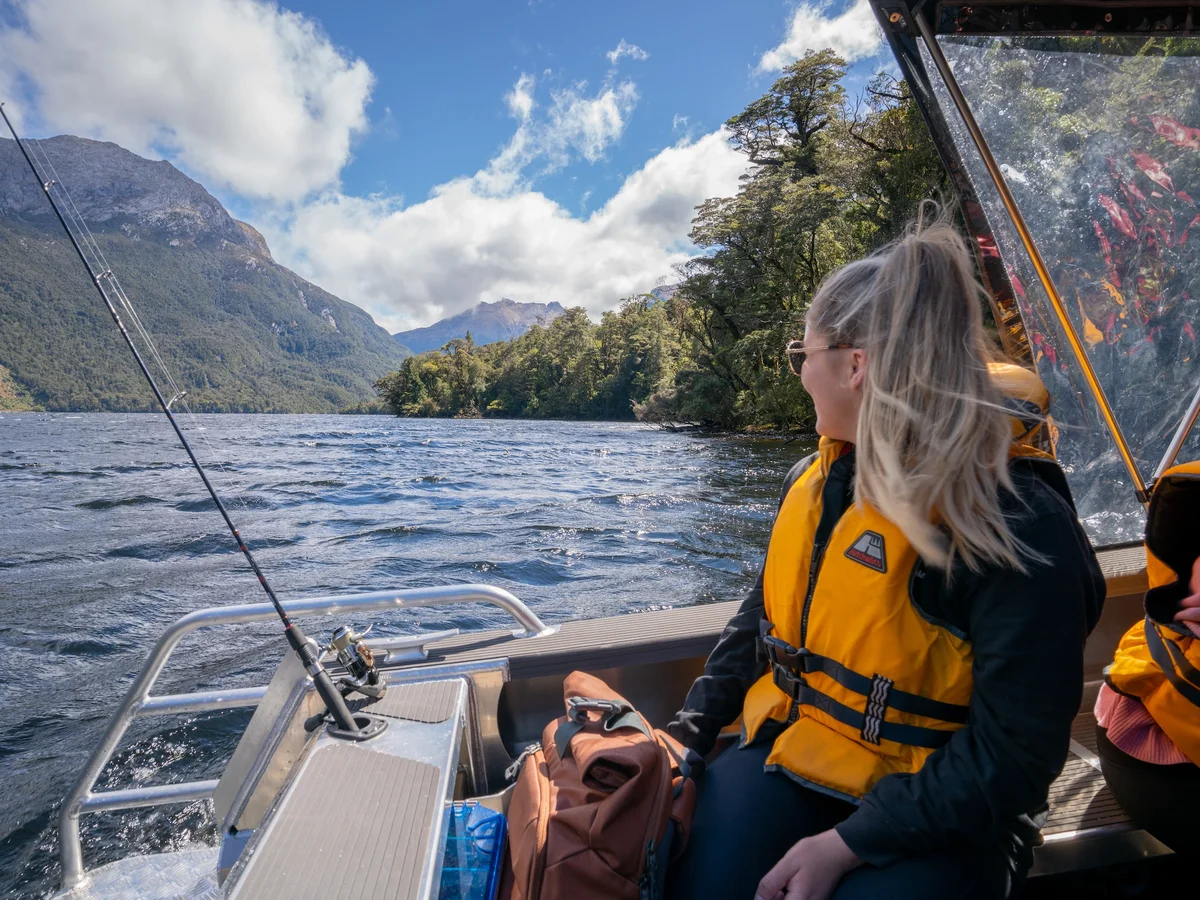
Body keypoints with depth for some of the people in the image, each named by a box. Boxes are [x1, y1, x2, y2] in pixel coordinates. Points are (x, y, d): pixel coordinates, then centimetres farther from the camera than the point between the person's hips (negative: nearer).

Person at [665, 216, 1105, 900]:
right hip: (786, 751, 5)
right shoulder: (815, 479, 1)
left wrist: (848, 842, -20)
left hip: (941, 816, -4)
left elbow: (1013, 755, -18)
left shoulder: (1021, 529, -20)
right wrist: (692, 728, 4)